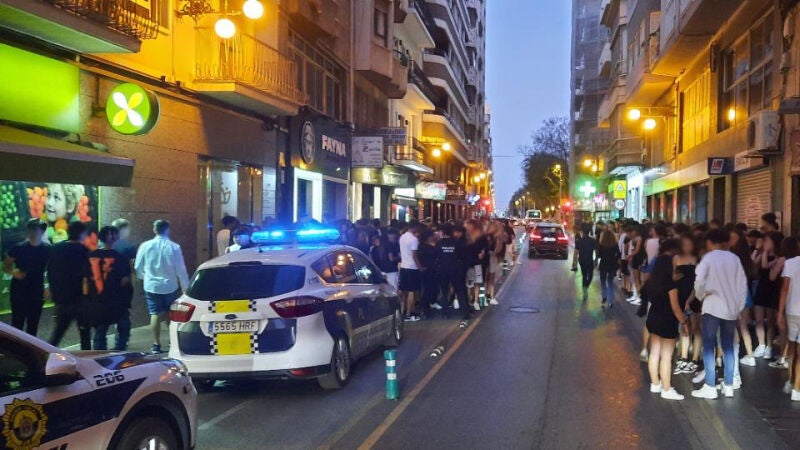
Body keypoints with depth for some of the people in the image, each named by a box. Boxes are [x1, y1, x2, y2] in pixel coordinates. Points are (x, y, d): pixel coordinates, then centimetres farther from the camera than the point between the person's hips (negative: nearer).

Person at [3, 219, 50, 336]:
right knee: (17, 324, -3)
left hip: (37, 293, 2)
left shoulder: (47, 249, -1)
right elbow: (5, 266, 2)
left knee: (33, 325, 6)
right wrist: (13, 272, -19)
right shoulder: (18, 248, -5)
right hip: (19, 292, -2)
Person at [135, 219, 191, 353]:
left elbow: (138, 267, 3)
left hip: (151, 286, 1)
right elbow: (181, 270, -8)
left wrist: (144, 277, 25)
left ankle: (156, 344, 5)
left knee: (155, 315, 5)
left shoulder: (145, 246, -6)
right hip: (170, 287, 0)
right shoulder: (174, 247, -12)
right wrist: (185, 287, 3)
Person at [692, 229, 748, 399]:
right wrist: (739, 306, 13)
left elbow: (699, 280, -19)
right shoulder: (734, 258, 6)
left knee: (709, 347, 0)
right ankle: (728, 386, 16)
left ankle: (710, 387, -2)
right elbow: (742, 283, 5)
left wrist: (700, 296, -1)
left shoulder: (708, 257, -7)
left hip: (713, 306, -5)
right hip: (731, 307, 5)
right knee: (728, 347, 13)